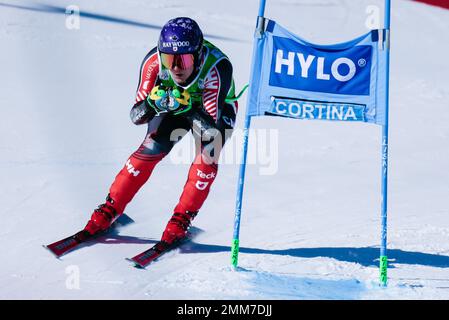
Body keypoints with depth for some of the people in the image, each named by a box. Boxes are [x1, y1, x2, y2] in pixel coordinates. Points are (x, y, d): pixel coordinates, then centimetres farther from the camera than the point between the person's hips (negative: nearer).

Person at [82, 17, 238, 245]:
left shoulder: (217, 67, -40)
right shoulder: (154, 61, -32)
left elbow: (211, 127, -39)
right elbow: (136, 116, -25)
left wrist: (186, 107, -54)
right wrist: (152, 103, -45)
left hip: (215, 110, -2)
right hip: (174, 102, 2)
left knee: (207, 156, -24)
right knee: (151, 149, -15)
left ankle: (181, 220, -10)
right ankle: (109, 210, -4)